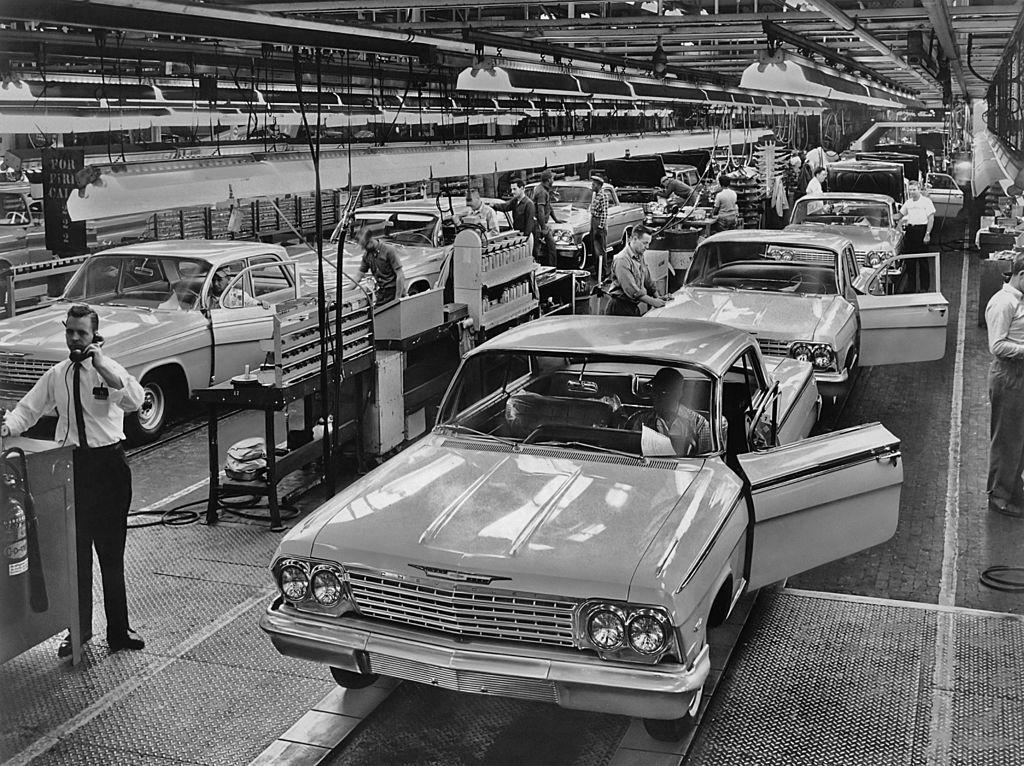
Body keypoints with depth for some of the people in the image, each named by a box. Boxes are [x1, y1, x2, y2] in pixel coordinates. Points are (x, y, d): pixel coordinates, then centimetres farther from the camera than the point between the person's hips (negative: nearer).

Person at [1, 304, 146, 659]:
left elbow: (135, 401, -24)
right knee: (74, 552, 10)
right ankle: (78, 630, 23)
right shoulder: (56, 376, 6)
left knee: (111, 551, 5)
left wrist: (101, 366, -29)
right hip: (71, 465, 3)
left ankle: (118, 630, 16)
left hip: (108, 463, -3)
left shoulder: (109, 369, -6)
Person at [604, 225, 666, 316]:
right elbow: (631, 290, -26)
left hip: (634, 307, 9)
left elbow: (648, 281, 19)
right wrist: (652, 301, -26)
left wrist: (657, 296, 4)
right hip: (620, 309, -9)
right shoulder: (621, 260, -19)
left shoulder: (640, 257, 12)